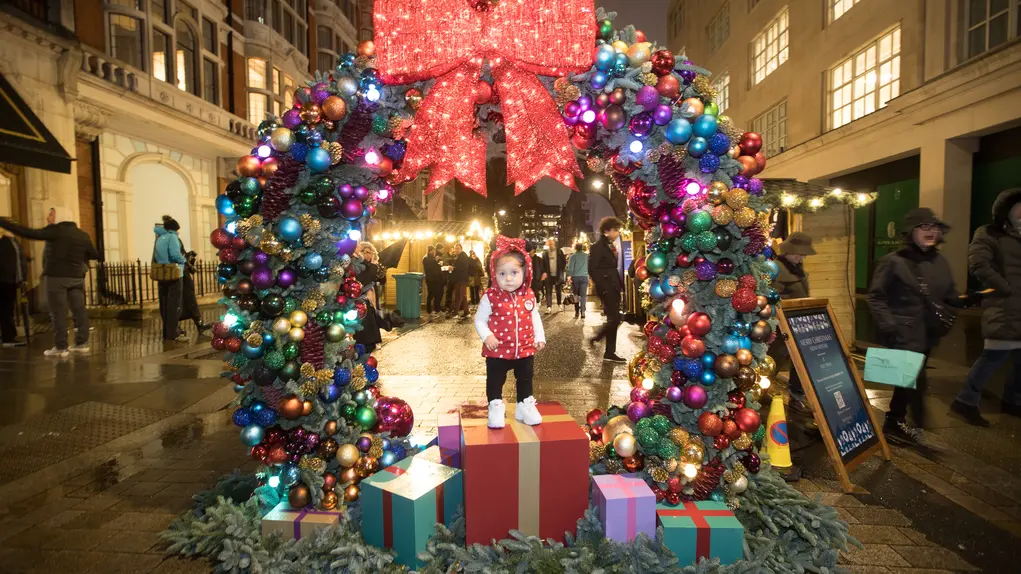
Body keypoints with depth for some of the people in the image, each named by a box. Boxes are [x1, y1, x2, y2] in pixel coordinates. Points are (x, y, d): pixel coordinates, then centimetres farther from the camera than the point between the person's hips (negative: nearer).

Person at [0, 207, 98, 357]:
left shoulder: (55, 230, -7)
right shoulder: (83, 235, 10)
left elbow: (30, 233, -16)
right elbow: (95, 255, 15)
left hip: (56, 276, -5)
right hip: (77, 277, 6)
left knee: (58, 312, -4)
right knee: (79, 309, 7)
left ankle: (60, 347, -4)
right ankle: (82, 343, 9)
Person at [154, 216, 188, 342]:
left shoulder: (159, 238, 13)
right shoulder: (172, 237, -10)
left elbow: (156, 258, 18)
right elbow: (175, 255, -24)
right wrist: (184, 260, -6)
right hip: (174, 275, -7)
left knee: (165, 305, 11)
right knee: (174, 305, -4)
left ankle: (167, 332, 19)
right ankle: (173, 333, -4)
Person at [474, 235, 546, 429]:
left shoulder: (529, 296, -3)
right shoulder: (490, 297, -15)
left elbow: (535, 318, 10)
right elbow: (480, 320, -8)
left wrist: (540, 337, 4)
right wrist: (487, 336, -22)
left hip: (525, 349, 3)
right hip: (498, 351, -3)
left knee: (525, 379, 20)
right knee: (495, 381, 11)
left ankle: (525, 405, 38)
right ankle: (495, 407, 30)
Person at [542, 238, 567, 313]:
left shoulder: (559, 252, 0)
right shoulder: (545, 253, 3)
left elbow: (564, 262, 3)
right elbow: (543, 264, 6)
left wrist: (562, 271, -4)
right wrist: (544, 272, -3)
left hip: (558, 275, 0)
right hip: (549, 275, 1)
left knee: (559, 291, 11)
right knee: (548, 291, -4)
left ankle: (560, 304, 26)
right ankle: (549, 307, -5)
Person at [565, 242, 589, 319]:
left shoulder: (573, 256, -4)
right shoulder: (587, 256, 3)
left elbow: (570, 267, -9)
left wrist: (569, 275, -7)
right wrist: (589, 275, 17)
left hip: (575, 277, -1)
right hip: (584, 277, 1)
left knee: (576, 295, 10)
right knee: (583, 295, 3)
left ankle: (577, 312, 9)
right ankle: (582, 312, -6)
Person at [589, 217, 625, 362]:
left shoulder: (611, 245, 15)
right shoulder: (598, 246, -11)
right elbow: (592, 270, -16)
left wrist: (621, 285, 10)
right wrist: (603, 287, -18)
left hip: (614, 287, 9)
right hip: (606, 289, -9)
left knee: (614, 319, 8)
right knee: (614, 319, -10)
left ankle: (610, 352, 14)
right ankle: (596, 339, 9)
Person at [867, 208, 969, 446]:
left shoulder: (940, 262, 9)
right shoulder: (893, 261, -10)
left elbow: (950, 295, 12)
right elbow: (876, 296, -12)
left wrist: (968, 299, -8)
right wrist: (887, 325, -20)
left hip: (927, 333, 7)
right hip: (903, 333, -7)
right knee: (916, 379, -8)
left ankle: (894, 423, 30)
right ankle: (917, 425, 11)